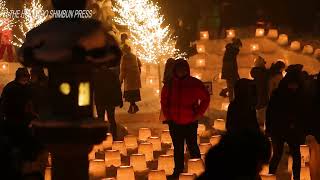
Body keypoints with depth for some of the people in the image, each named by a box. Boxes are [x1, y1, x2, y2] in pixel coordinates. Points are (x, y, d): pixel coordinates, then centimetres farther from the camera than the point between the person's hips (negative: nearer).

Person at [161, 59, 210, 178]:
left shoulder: (195, 83, -7)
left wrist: (198, 114, -5)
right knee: (177, 148, 10)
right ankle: (178, 170, 18)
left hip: (190, 123, -2)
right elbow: (164, 100, 15)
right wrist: (167, 115, 7)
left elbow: (206, 98, 0)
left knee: (192, 146, 8)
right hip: (174, 122, 3)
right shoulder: (169, 84, 1)